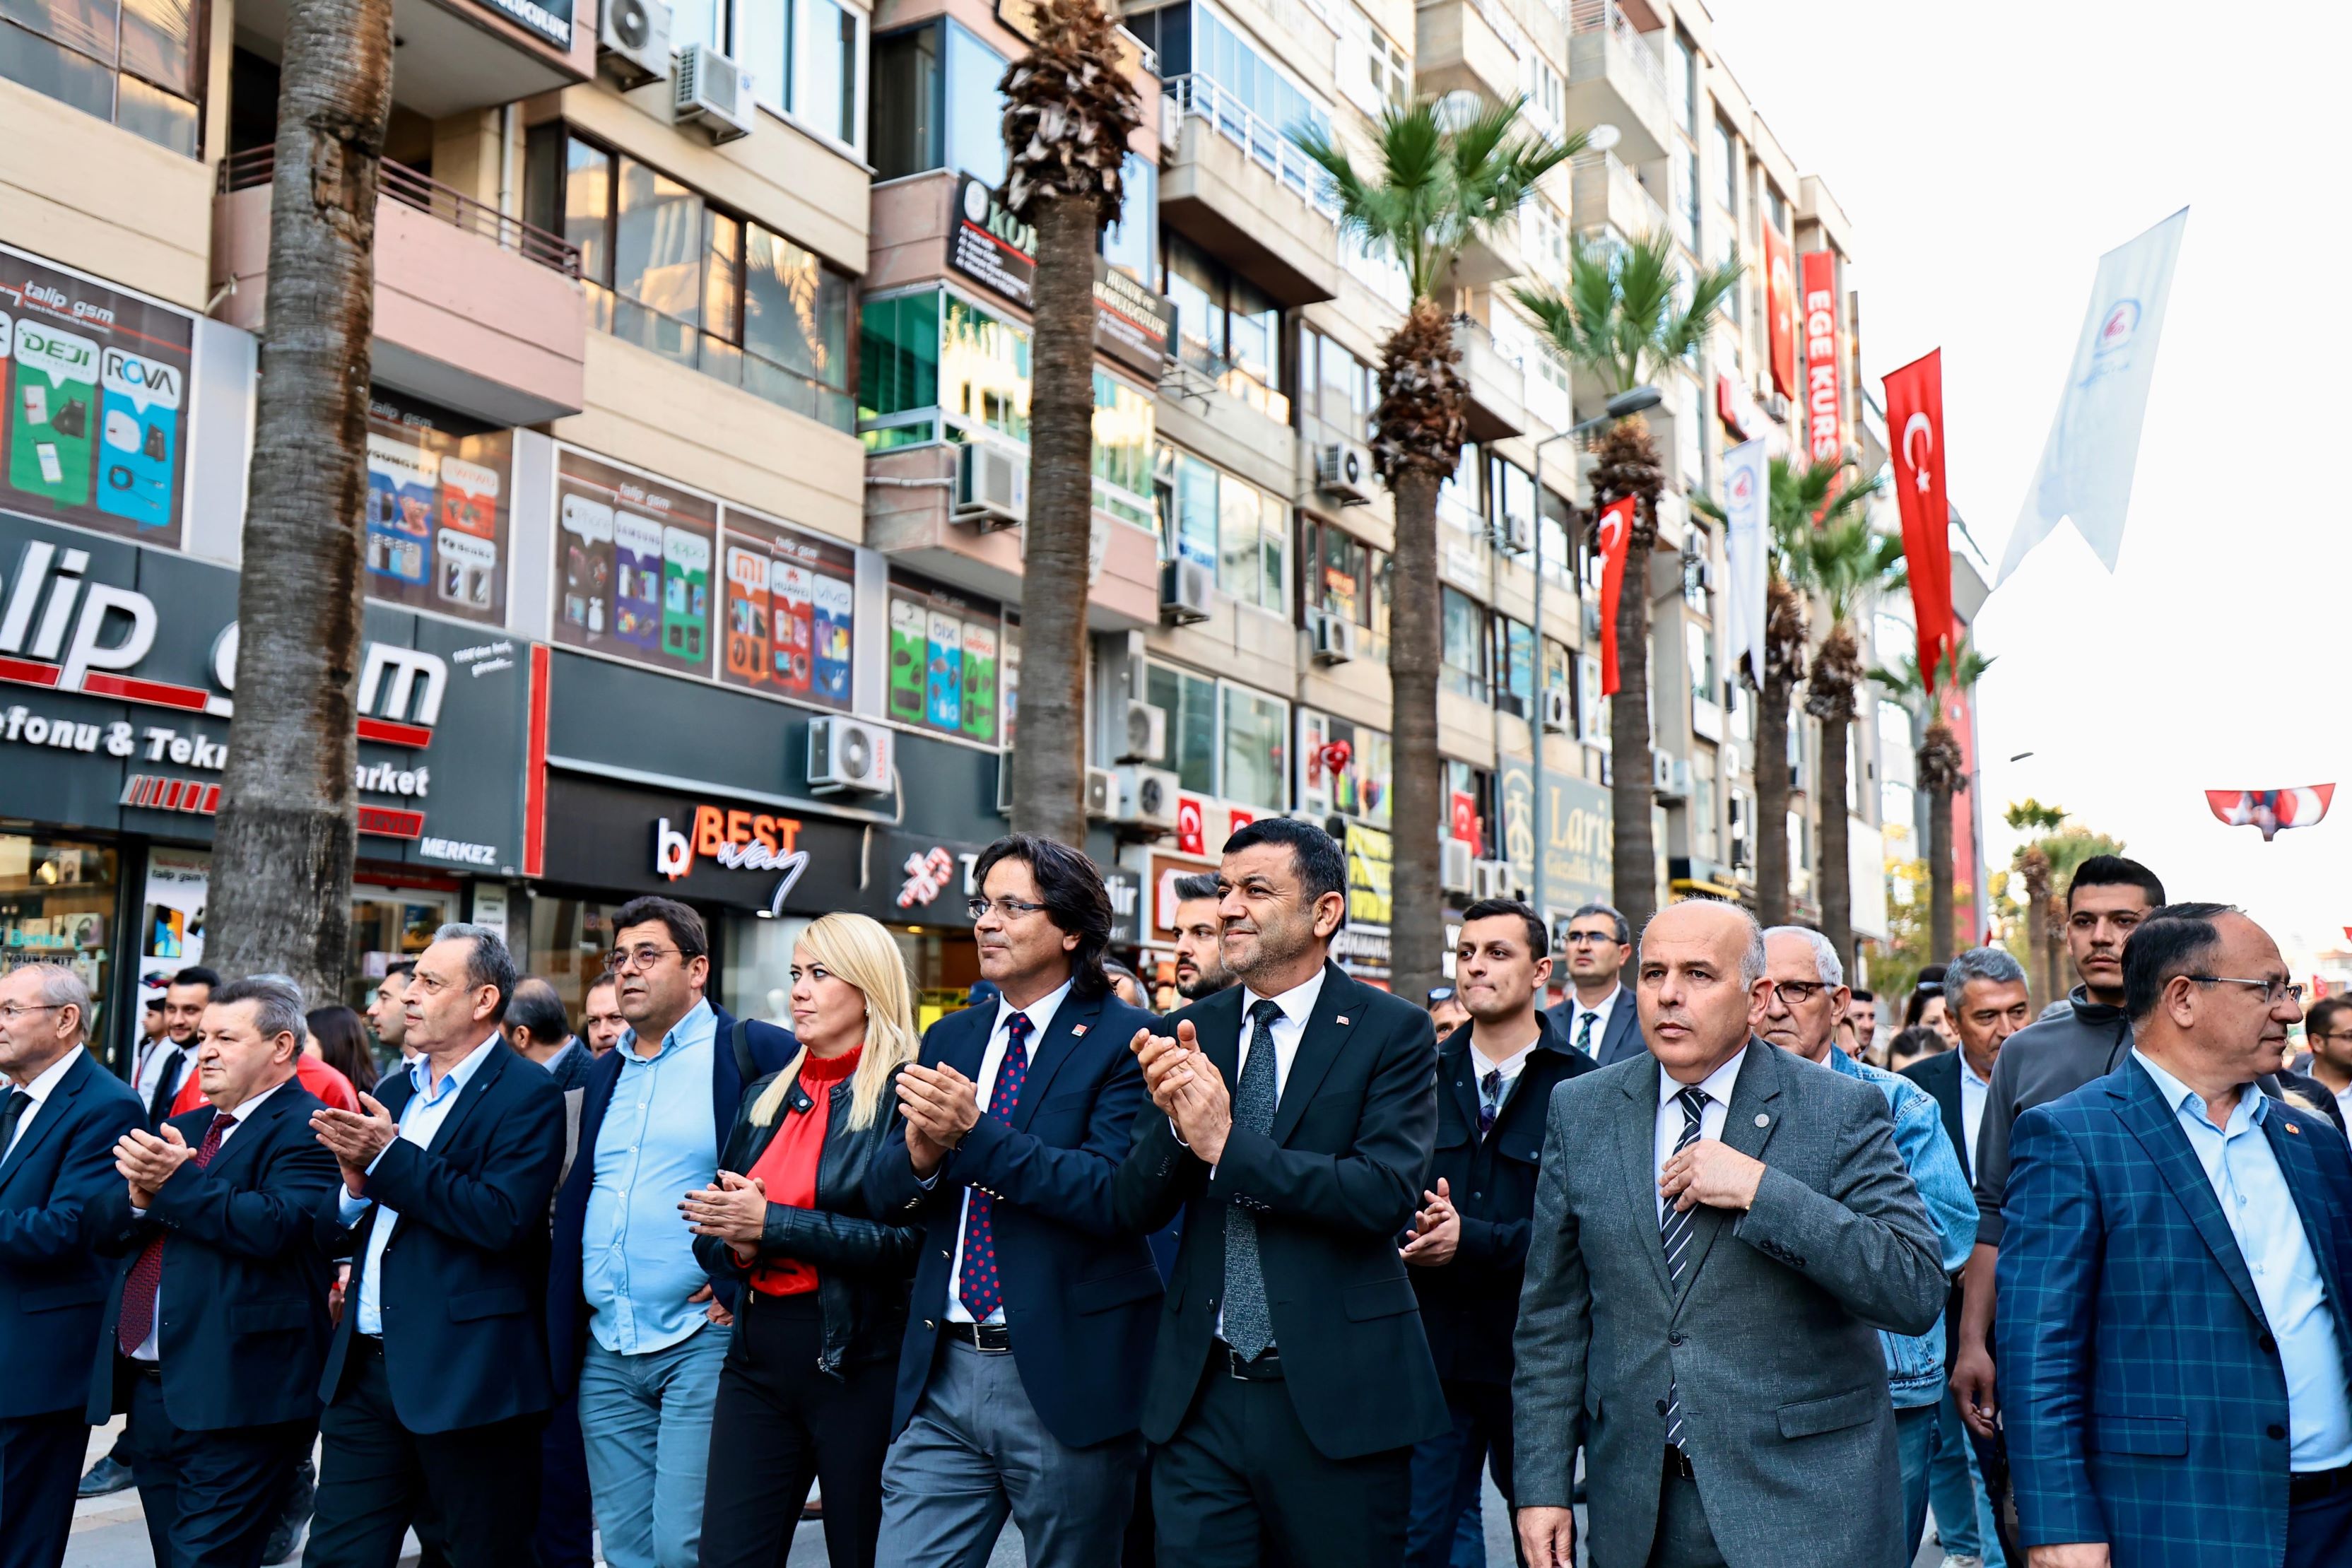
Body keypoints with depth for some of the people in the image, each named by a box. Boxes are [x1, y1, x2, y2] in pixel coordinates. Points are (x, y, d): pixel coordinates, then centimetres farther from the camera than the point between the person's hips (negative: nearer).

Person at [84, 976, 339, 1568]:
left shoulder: (307, 1128, -9)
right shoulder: (186, 1127, 18)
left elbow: (275, 1226, -24)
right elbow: (100, 1226, 12)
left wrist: (176, 1183, -20)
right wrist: (140, 1194, -9)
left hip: (233, 1399, -9)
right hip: (150, 1387, 9)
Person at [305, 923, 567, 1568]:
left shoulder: (527, 1096, -9)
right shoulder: (395, 1091, 13)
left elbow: (503, 1219, -23)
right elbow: (336, 1237, 13)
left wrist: (391, 1157, -19)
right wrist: (355, 1183, -9)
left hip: (466, 1374, -7)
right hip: (366, 1369, 7)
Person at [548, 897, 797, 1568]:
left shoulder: (754, 1052, -6)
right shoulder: (606, 1073, 16)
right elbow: (574, 1202, 20)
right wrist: (562, 1336, 13)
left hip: (703, 1340, -7)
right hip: (606, 1355, 7)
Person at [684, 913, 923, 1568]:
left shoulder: (902, 1095, -8)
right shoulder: (766, 1096, 12)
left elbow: (904, 1239, -17)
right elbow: (710, 1232, 15)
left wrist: (772, 1224, -18)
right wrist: (736, 1245, -8)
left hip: (858, 1360, -5)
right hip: (759, 1353, 6)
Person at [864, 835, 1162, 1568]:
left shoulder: (1124, 1039, -9)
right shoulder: (949, 1039, 11)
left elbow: (1113, 1194, -20)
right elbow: (884, 1196, 8)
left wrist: (974, 1133, -24)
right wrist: (921, 1148, -14)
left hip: (1065, 1378, -5)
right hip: (941, 1375, 5)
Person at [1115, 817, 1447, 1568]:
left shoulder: (1393, 1032, -6)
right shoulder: (1187, 1034, 6)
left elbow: (1387, 1194, -18)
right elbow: (1137, 1208, 3)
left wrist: (1226, 1144, -22)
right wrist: (1176, 1121, -18)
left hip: (1336, 1397, -3)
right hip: (1200, 1395, 3)